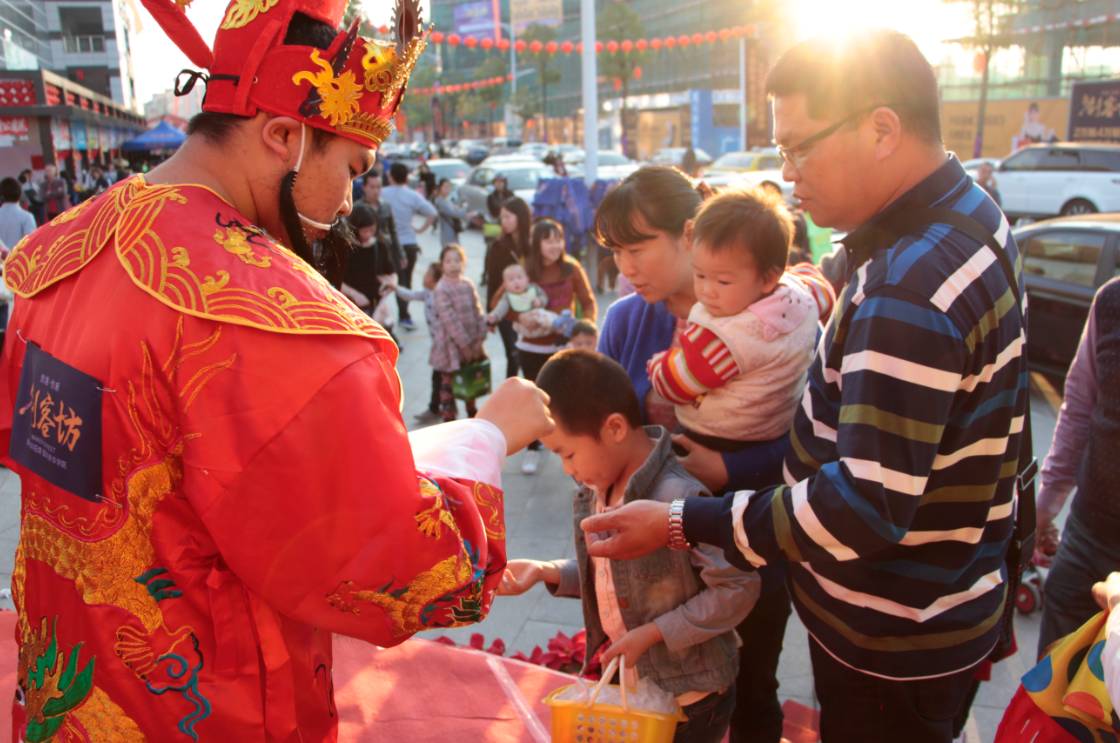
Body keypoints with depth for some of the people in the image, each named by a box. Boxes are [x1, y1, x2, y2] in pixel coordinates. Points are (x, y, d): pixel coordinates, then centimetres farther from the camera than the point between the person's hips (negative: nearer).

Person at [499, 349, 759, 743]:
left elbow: (738, 589, -25)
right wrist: (545, 572, -5)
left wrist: (653, 633, -23)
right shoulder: (598, 492, -3)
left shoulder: (679, 499, -29)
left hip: (690, 699, -7)